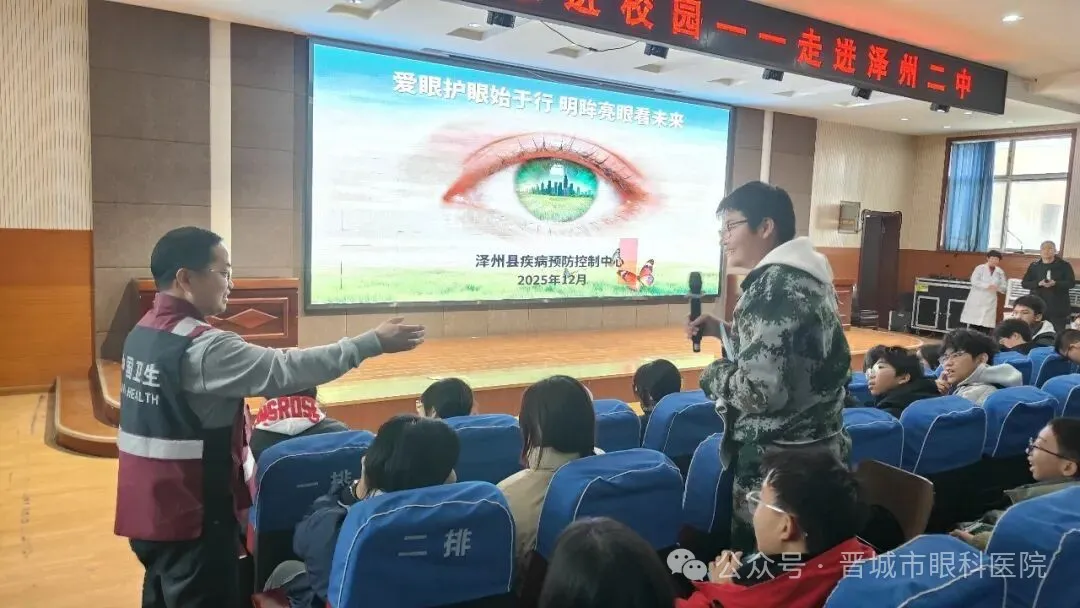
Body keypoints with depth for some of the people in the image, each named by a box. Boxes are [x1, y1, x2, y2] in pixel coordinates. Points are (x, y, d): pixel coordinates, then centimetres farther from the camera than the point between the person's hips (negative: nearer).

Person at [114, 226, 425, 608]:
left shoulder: (143, 333, 5)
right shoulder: (201, 347, -24)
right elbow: (285, 370, -28)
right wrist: (373, 343, -25)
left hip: (150, 508, 9)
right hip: (190, 514, -9)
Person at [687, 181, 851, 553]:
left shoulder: (772, 285, -19)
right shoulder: (807, 274, 11)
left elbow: (762, 389, -26)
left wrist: (713, 375, -8)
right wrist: (722, 330, 14)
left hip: (779, 460, -10)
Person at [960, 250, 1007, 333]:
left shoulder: (1000, 272, 8)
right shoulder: (980, 268, -1)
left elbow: (1004, 287, 8)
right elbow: (974, 281, -13)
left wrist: (997, 287, -14)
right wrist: (987, 286, -23)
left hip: (990, 302, 3)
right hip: (976, 301, -3)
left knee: (986, 327, -2)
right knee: (973, 326, -2)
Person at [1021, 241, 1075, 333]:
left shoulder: (1064, 265, 2)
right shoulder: (1034, 266, 8)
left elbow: (1071, 283, -4)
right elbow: (1024, 283, 5)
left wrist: (1055, 283, -22)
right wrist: (1039, 284, -14)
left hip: (1058, 308, -2)